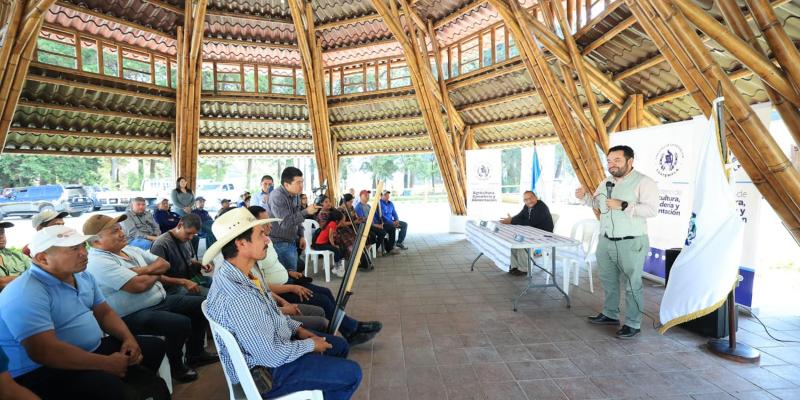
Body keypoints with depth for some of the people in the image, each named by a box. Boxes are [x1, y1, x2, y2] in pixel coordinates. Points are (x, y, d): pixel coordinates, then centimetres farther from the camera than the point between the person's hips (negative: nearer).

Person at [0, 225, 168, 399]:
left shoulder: (83, 276, 6)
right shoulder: (26, 294, -23)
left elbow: (104, 313, 15)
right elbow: (45, 351, -31)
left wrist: (129, 338, -4)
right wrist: (108, 364, -25)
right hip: (43, 371, -9)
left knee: (155, 346, 7)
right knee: (109, 386, -35)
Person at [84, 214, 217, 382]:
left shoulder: (129, 249, 10)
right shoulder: (99, 262, -19)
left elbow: (164, 264, 8)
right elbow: (138, 285, -28)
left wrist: (144, 270, -13)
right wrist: (156, 274, -6)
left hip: (162, 300, 10)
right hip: (134, 315, -10)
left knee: (200, 304, 8)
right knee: (181, 323, -28)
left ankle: (195, 354, 22)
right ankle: (176, 366, 2)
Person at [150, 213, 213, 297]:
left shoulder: (186, 239, 5)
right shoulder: (161, 244, -19)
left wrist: (200, 264, 1)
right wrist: (183, 282, -28)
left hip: (193, 278, 8)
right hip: (174, 286, -8)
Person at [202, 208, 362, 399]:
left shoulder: (241, 273, -4)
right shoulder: (237, 298, -35)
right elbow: (272, 356, -29)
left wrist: (297, 328, 3)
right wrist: (310, 345, -14)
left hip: (273, 340, 9)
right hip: (267, 369, -9)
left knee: (340, 345, 17)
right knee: (351, 373, -7)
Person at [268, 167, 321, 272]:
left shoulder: (295, 195, 5)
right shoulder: (277, 196, -21)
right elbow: (285, 223, -28)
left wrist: (301, 236, 12)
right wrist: (306, 211, -31)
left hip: (292, 242, 8)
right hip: (280, 243, -8)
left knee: (294, 272, 13)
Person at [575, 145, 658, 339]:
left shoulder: (644, 182, -10)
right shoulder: (606, 182, 13)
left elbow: (652, 209, -21)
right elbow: (597, 202, 26)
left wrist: (623, 205, -26)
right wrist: (585, 196, 6)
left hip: (631, 243, -7)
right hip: (606, 241, 7)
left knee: (632, 285, 2)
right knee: (608, 280, 17)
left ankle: (633, 324, 14)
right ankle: (610, 314, 33)